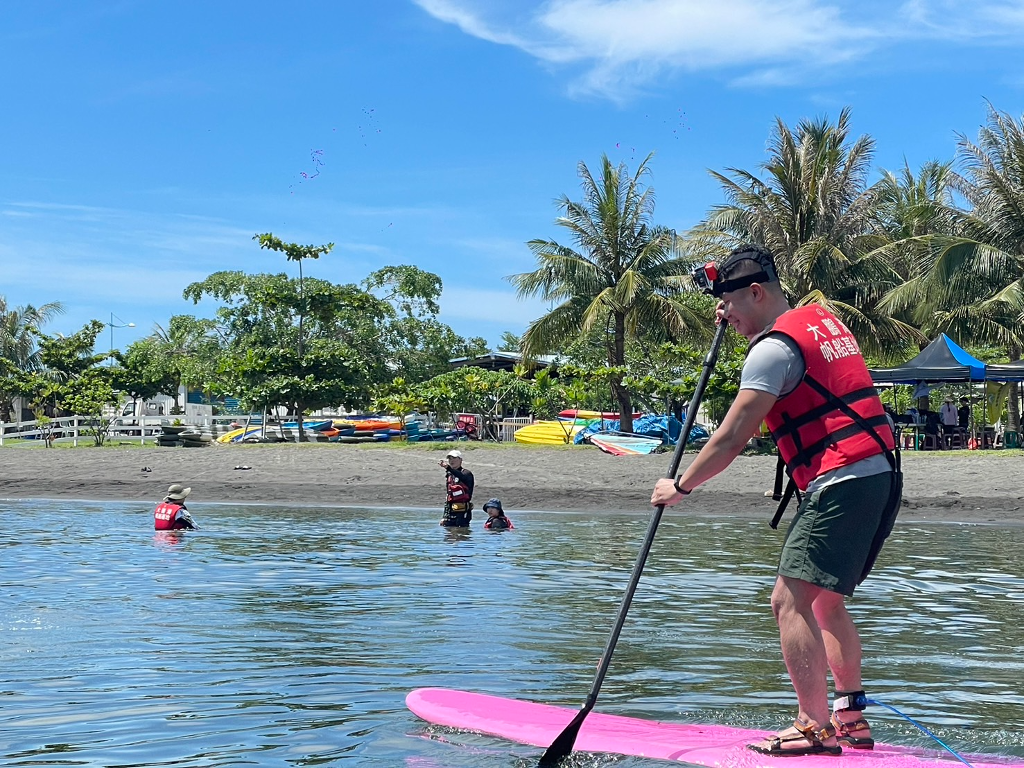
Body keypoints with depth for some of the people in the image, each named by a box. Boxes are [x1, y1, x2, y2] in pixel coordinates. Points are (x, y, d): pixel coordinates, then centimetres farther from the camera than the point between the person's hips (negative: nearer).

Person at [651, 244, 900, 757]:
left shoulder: (773, 347, -10)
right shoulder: (825, 320, 17)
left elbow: (731, 439, -10)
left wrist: (680, 487, 2)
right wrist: (738, 324, 26)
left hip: (841, 484, -10)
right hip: (882, 477, 10)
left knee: (790, 601, -10)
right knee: (825, 601, 18)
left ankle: (815, 729, -11)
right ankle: (851, 719, 19)